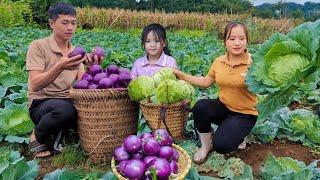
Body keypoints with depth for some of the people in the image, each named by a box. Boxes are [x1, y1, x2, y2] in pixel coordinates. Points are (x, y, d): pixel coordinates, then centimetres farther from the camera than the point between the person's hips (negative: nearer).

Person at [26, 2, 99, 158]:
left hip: (68, 102, 5)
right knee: (65, 109, -38)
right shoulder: (38, 46, -7)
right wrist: (60, 67, -33)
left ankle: (59, 132, 2)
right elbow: (35, 85, -19)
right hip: (41, 103, -4)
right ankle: (38, 137, -4)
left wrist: (91, 67, -22)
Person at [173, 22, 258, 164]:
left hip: (245, 114, -4)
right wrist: (182, 75, 6)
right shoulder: (219, 62, -1)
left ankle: (235, 135, 13)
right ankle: (206, 145, -2)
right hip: (223, 107, 5)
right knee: (200, 106, -27)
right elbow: (206, 82, 12)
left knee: (220, 145, -24)